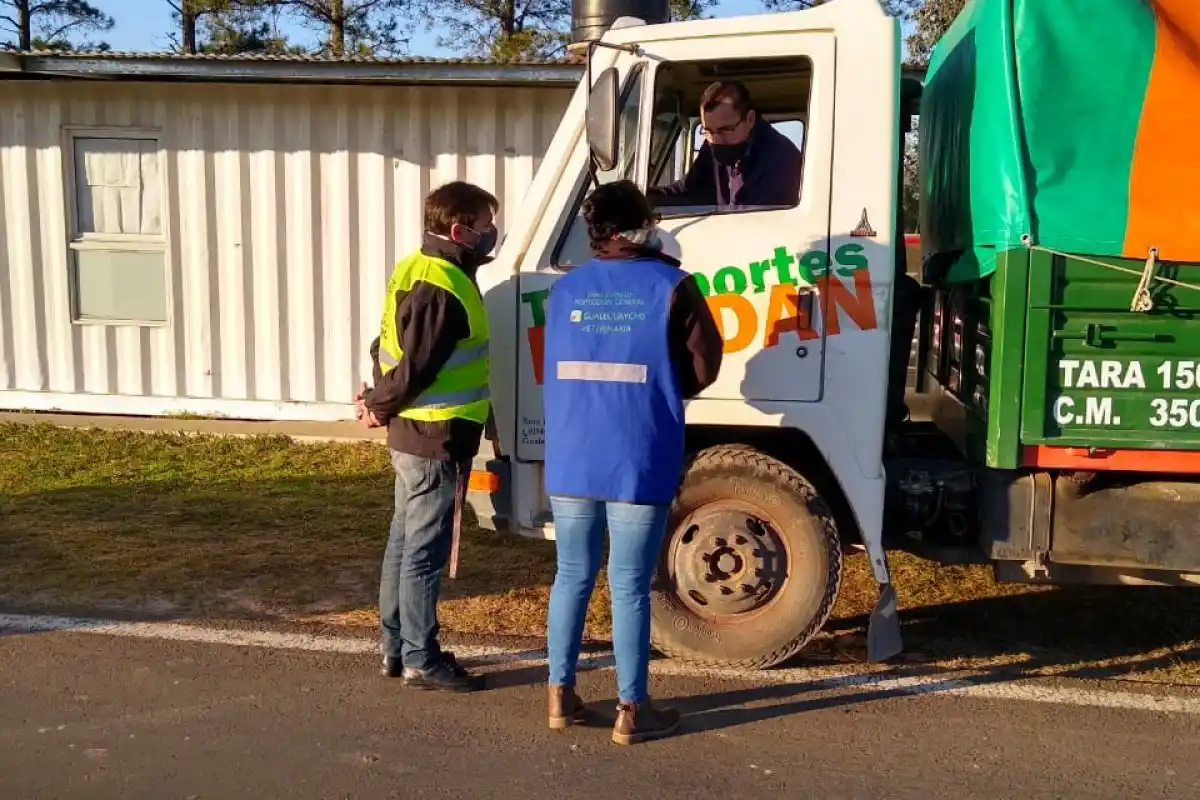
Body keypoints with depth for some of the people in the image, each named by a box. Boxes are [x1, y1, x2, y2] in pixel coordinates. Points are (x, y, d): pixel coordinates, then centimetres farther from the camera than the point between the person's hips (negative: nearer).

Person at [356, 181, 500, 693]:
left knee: (404, 543, 16)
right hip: (435, 440, -10)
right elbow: (413, 367, -21)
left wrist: (377, 400, 6)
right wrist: (379, 408, -6)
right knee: (424, 552, -1)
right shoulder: (443, 289, -21)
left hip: (413, 435, 10)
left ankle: (396, 649, 27)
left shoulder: (415, 271, 12)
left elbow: (388, 348, 15)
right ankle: (420, 660, 9)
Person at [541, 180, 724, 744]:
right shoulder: (671, 287, -5)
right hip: (638, 463, -4)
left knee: (572, 576, 14)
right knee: (629, 586, 3)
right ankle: (632, 711, 12)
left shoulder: (565, 289, 7)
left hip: (571, 460, 4)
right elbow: (705, 369, 1)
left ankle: (561, 696, 22)